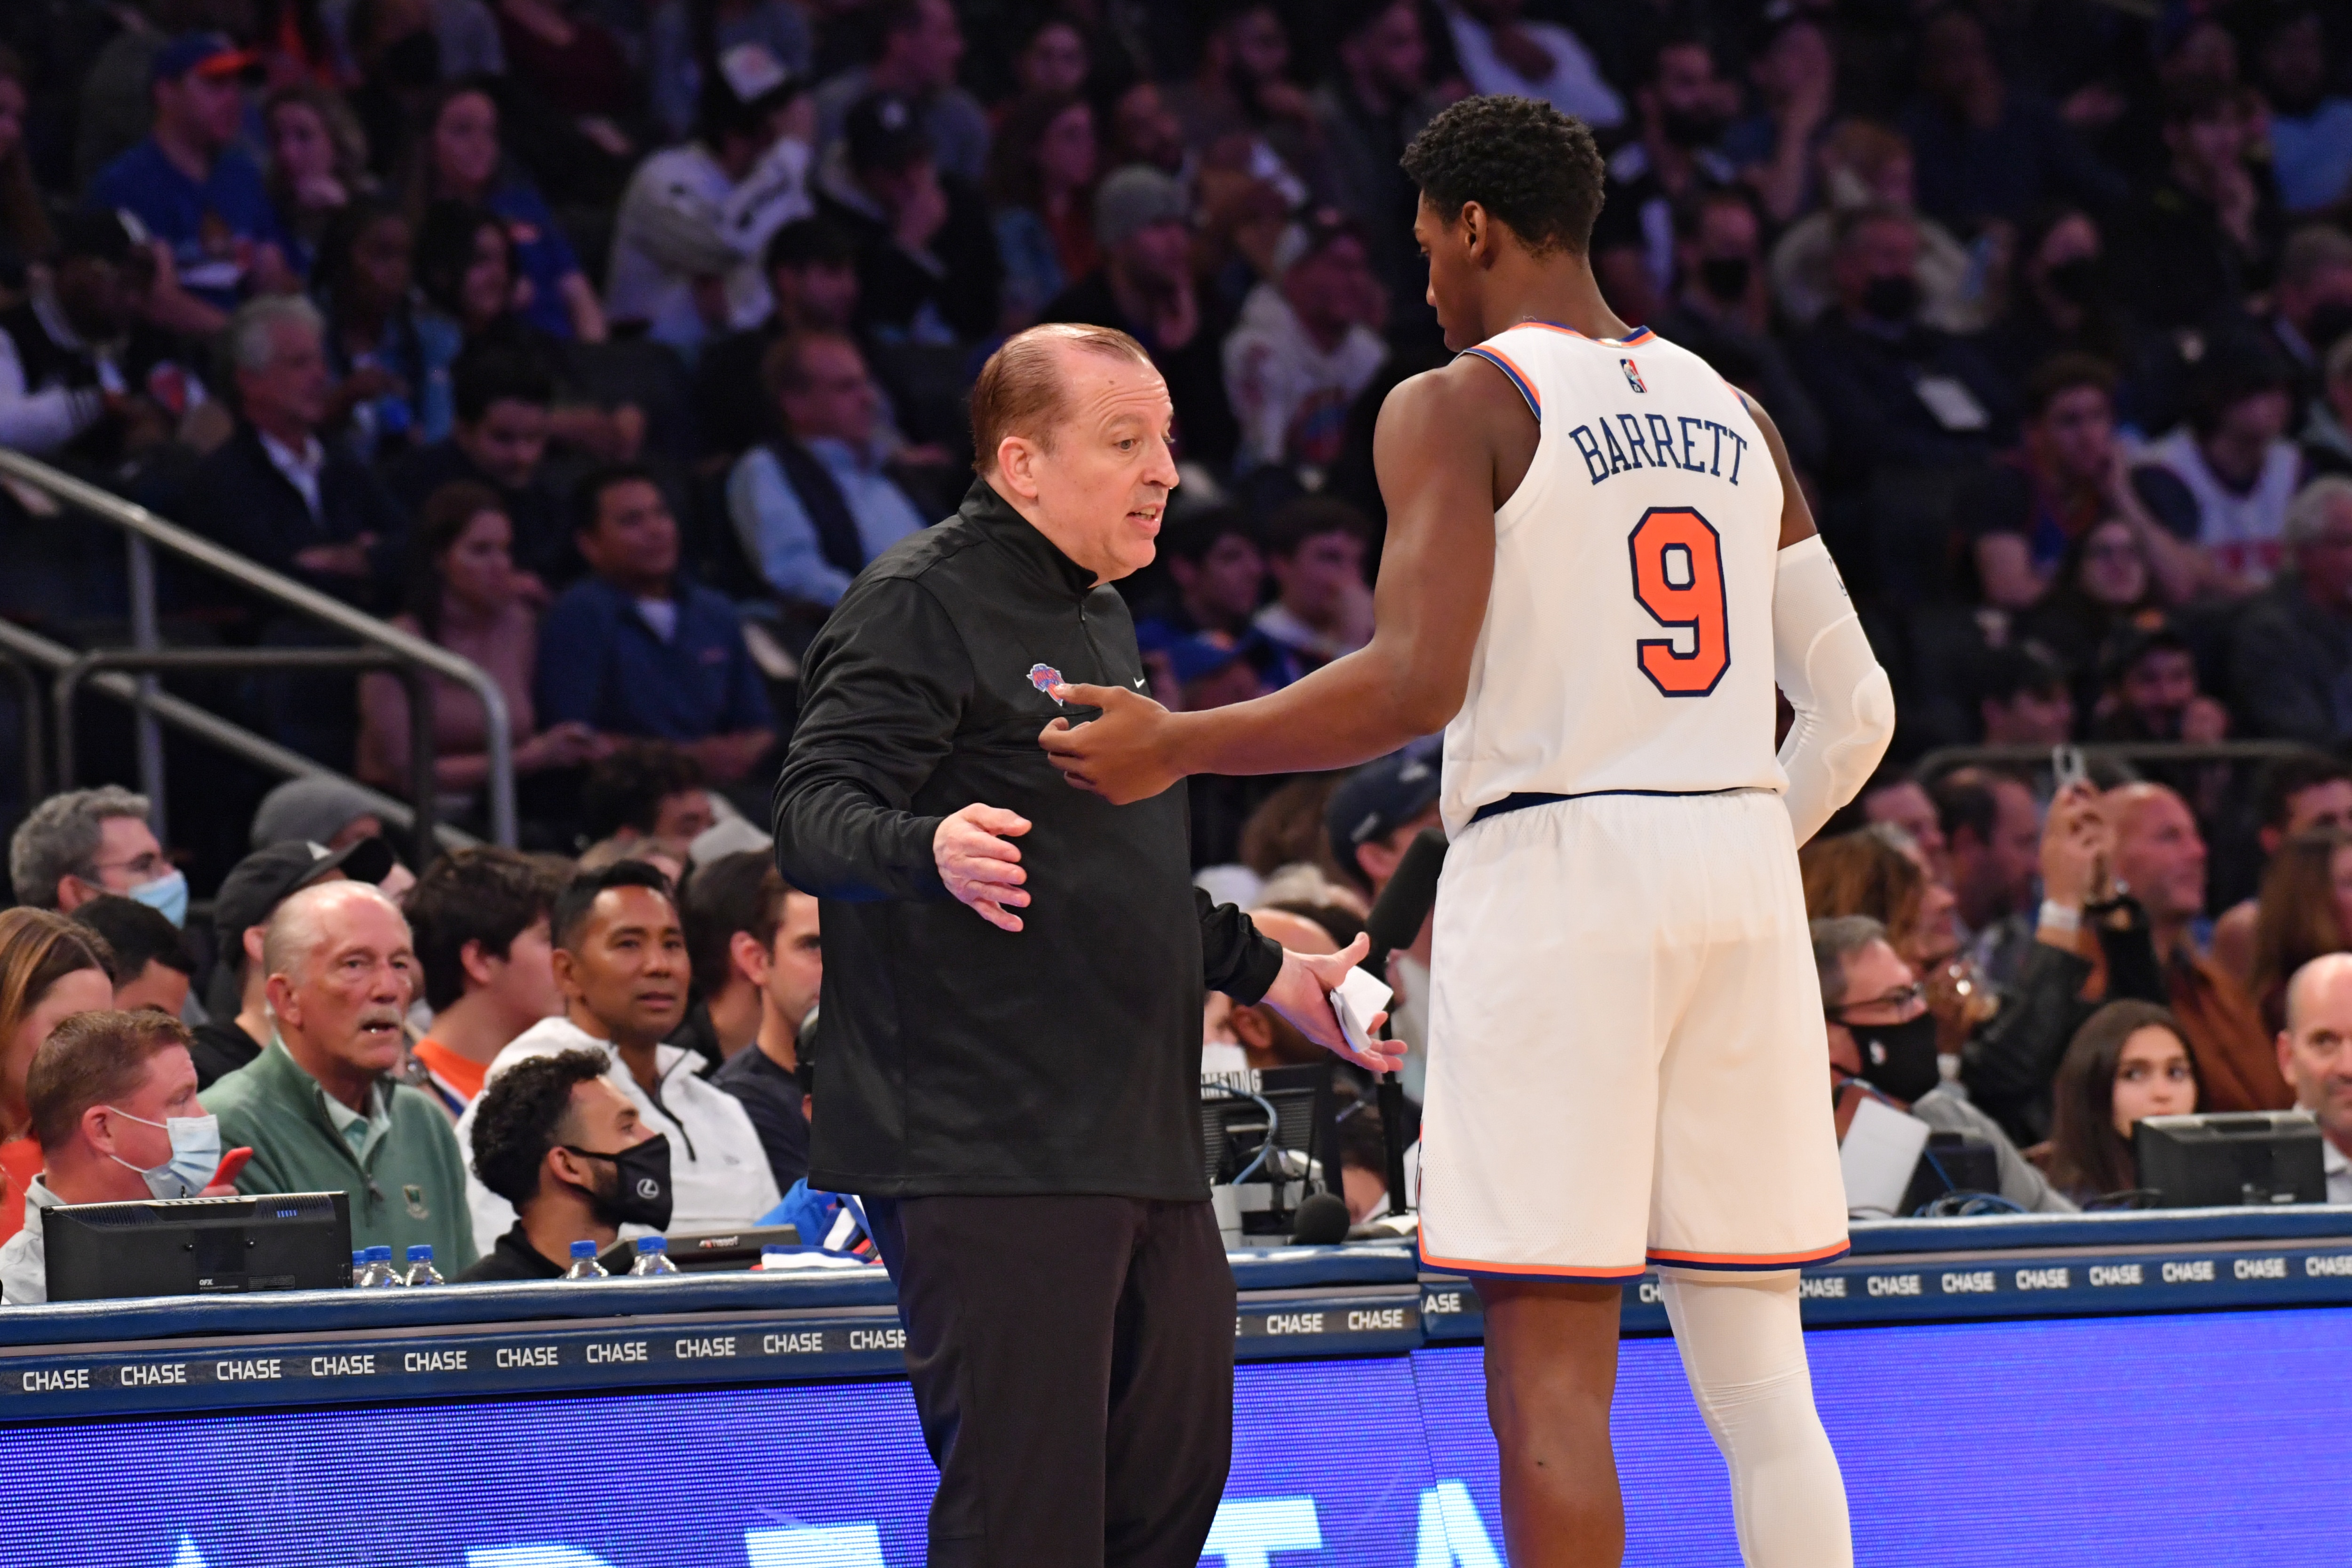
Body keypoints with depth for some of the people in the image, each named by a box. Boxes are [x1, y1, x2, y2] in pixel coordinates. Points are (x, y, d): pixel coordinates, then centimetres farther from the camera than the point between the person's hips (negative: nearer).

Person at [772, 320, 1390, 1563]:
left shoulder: (1099, 619, 22)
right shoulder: (920, 605, -7)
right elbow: (813, 818, -18)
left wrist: (1264, 972, 34)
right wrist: (931, 848, -37)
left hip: (1140, 1147, 10)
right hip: (985, 1152, -10)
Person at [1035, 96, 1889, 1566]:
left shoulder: (1459, 407, -3)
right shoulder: (1731, 413, 16)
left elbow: (1415, 683, -14)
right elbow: (1855, 709, 15)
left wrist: (1178, 746, -4)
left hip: (1554, 866, -6)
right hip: (1743, 874, 6)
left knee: (1552, 1373, -4)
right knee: (1757, 1372, 8)